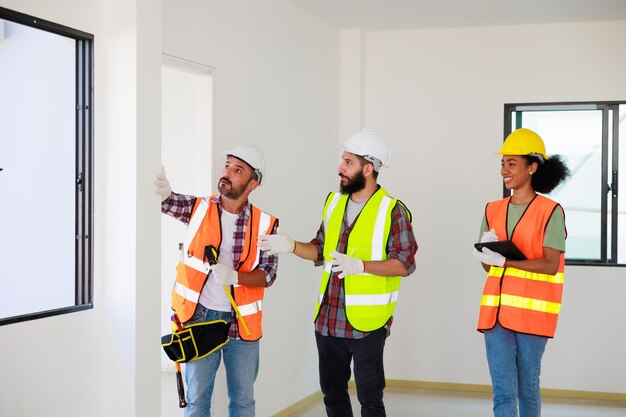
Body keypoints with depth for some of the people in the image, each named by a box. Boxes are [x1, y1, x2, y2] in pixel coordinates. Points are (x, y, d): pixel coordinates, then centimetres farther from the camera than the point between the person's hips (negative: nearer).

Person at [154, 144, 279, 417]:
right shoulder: (199, 208, -2)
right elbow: (166, 201, -18)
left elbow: (267, 274, -5)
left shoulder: (265, 224, -3)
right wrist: (162, 190, -42)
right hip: (200, 316, 0)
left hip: (242, 322, 0)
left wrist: (235, 277, -23)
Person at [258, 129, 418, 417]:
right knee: (332, 392, 16)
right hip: (328, 319, 6)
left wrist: (360, 265, -26)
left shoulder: (392, 210, -9)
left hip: (367, 323, -6)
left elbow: (404, 264, -13)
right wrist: (291, 246, 0)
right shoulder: (334, 201, 10)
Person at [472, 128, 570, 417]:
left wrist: (504, 260, -23)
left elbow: (550, 265, -13)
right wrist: (488, 250, -9)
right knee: (503, 391, 1)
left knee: (527, 387, 8)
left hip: (532, 310, -4)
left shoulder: (550, 211, -5)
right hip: (497, 308, 4)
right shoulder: (493, 210, 10)